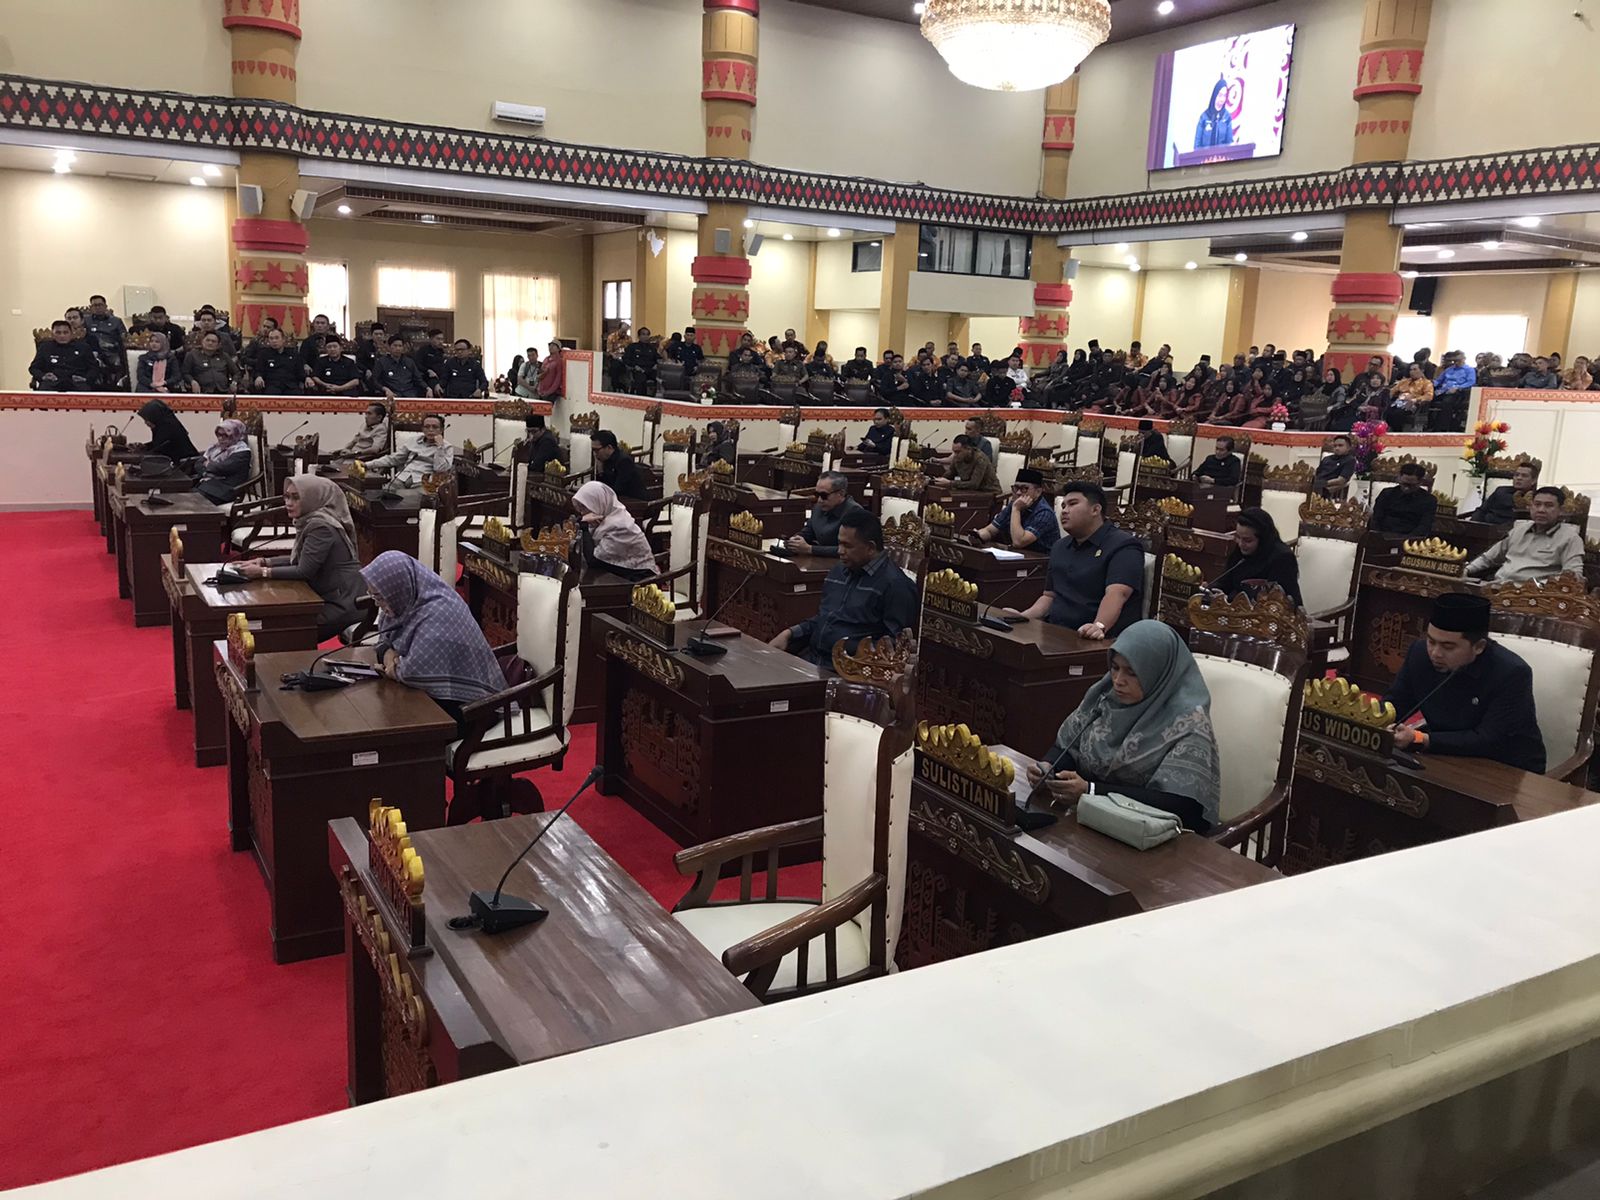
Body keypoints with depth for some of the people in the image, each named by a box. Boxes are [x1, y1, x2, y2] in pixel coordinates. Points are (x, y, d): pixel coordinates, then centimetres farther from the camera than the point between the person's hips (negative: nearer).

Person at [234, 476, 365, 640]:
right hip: (332, 597, 10)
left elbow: (304, 571, -21)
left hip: (344, 603, -10)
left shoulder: (321, 526, -20)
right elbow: (298, 559, 17)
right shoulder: (312, 520, 11)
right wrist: (263, 562, 6)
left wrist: (262, 572, -15)